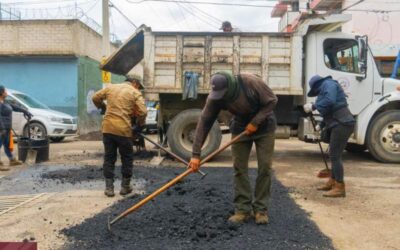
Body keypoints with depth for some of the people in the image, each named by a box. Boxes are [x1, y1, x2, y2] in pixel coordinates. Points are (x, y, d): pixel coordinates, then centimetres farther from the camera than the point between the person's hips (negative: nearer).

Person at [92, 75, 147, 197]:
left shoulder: (111, 87, 12)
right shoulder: (135, 93, 2)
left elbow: (95, 98, 18)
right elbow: (142, 112, -9)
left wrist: (103, 108, 35)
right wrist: (139, 125, 7)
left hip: (107, 128, 4)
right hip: (123, 129, -3)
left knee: (109, 158, 12)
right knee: (127, 158, 13)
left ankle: (109, 187, 13)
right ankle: (125, 187, 19)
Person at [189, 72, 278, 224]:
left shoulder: (251, 82, -31)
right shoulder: (215, 98, -23)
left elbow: (272, 101, -19)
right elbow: (204, 123, -22)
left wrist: (255, 122, -26)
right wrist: (196, 154, -25)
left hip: (264, 127, -2)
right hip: (241, 128, 2)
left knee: (265, 167, -5)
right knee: (239, 168, -3)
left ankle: (260, 209, 5)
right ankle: (243, 209, 6)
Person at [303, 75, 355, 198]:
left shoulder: (328, 84, -6)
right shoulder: (326, 88, 23)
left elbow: (329, 101, -26)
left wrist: (313, 106, -16)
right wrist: (321, 125, 38)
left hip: (342, 124, -10)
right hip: (338, 124, 10)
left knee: (335, 156, -8)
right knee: (334, 155, 18)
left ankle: (340, 188, -3)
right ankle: (332, 182, 30)